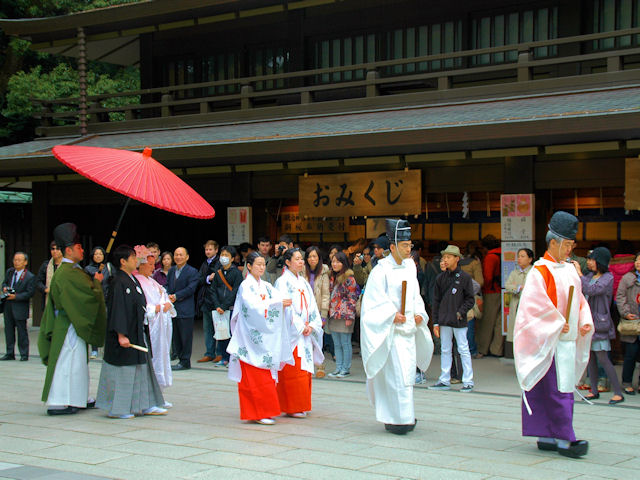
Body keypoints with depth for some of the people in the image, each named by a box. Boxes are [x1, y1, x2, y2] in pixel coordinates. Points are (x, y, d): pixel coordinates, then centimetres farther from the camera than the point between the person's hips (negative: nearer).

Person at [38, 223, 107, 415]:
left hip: (73, 324, 11)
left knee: (78, 362, 17)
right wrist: (96, 282, -5)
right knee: (68, 362, -7)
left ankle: (80, 398, 26)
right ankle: (57, 403, -4)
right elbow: (90, 293, -23)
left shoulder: (69, 270, 13)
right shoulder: (68, 273, -20)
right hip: (69, 327, -11)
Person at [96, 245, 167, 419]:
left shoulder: (133, 280, 11)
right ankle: (116, 409, 8)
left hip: (138, 334, 10)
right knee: (123, 371, -2)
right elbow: (117, 310, -20)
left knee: (141, 369, 12)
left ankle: (145, 405, 18)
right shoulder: (119, 282, -16)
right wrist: (121, 335, -24)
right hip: (126, 335, -10)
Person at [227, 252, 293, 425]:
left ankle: (265, 412, 14)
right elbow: (254, 306, -20)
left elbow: (278, 297, 0)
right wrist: (278, 304, -25)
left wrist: (284, 303, -23)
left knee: (266, 375, 8)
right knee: (255, 376, -7)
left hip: (264, 337, 7)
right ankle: (258, 413, -4)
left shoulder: (266, 286, 15)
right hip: (250, 336, -7)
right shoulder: (246, 285, -6)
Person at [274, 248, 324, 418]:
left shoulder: (303, 282, 16)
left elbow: (311, 306, 13)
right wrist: (300, 327, -13)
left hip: (305, 332, 7)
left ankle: (301, 405, 15)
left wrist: (311, 325, -1)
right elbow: (285, 308, -14)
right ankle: (292, 408, -2)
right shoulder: (282, 282, -6)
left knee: (305, 370, 8)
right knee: (292, 370, -7)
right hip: (291, 333, -7)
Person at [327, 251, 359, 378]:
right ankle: (338, 368, 16)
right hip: (333, 315, 7)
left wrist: (349, 316, -14)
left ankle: (346, 369, 6)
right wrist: (329, 313, 14)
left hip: (344, 315, -7)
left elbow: (352, 298, -11)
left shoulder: (348, 278, -9)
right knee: (337, 344, 10)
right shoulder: (332, 277, 13)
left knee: (345, 343, -1)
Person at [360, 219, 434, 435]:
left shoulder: (410, 267, 12)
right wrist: (392, 315, -21)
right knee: (397, 373, -11)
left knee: (407, 372, 9)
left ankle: (397, 417, 20)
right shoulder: (382, 270, -8)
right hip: (390, 331, -7)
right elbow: (375, 299, -12)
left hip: (409, 328, 7)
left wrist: (419, 314, 3)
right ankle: (398, 419, -6)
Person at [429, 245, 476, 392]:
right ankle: (445, 380, 15)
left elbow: (470, 300, -1)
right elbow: (436, 301, 10)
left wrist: (460, 312, -14)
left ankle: (468, 381, 4)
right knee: (445, 350, 9)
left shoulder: (465, 277, -3)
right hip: (444, 320, 4)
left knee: (463, 350, -2)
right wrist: (436, 322, 7)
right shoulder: (441, 278, 8)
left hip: (459, 321, -4)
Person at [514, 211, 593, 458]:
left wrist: (585, 321, 5)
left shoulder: (570, 270, 15)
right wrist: (558, 323, -18)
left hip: (568, 339, 8)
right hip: (549, 341, -8)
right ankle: (565, 440, -8)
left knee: (562, 389, 9)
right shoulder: (540, 271, -9)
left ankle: (546, 437, 16)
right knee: (559, 390, -9)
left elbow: (579, 299, 21)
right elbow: (536, 302, -18)